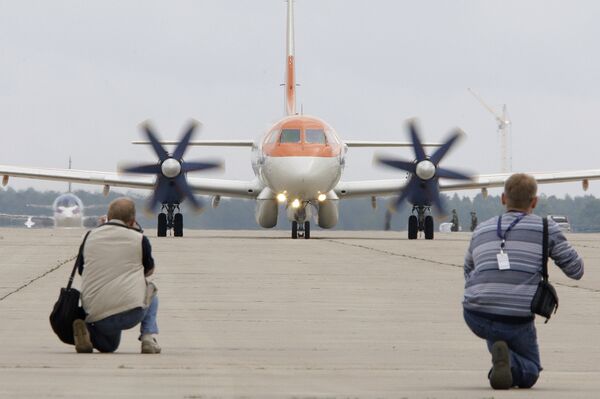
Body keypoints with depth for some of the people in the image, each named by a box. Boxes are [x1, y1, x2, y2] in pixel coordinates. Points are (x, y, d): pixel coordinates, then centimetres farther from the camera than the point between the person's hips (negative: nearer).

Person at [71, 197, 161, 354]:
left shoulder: (90, 236, 11)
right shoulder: (139, 238, 3)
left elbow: (81, 270, 24)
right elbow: (149, 270, 21)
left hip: (96, 315, 2)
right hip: (131, 313, -2)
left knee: (109, 346, 35)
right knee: (151, 289, 33)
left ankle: (86, 331, -2)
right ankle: (149, 338, 11)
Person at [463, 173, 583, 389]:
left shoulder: (481, 231, 19)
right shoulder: (546, 228, 7)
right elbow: (576, 271, 16)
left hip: (474, 317, 3)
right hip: (516, 321, -3)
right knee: (528, 374, 19)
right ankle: (506, 360, -15)